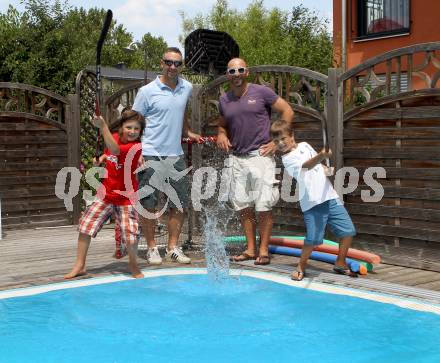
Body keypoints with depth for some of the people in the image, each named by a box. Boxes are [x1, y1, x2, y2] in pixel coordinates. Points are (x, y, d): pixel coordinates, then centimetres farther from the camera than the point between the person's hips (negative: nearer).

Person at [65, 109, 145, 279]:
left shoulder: (136, 146, -19)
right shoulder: (115, 137, 1)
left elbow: (115, 150, -39)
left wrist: (103, 126, -42)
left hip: (126, 198, -6)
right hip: (105, 194, 6)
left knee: (130, 235, -9)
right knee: (85, 226, 1)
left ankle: (133, 264, 20)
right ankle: (79, 265, 14)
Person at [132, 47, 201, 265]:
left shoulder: (187, 88, 9)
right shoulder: (147, 91, -6)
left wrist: (188, 132, 22)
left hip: (176, 155, 5)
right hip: (150, 156, -5)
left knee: (179, 205, 7)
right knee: (148, 204, 1)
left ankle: (173, 248, 18)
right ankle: (152, 248, 14)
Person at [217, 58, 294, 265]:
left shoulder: (261, 92, -3)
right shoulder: (224, 100, 11)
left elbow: (287, 111, 0)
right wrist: (221, 134, 3)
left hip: (260, 156, -5)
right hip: (237, 158, 5)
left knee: (263, 206, -3)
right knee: (242, 206, 7)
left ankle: (263, 250, 6)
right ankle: (250, 249, 17)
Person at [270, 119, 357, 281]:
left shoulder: (305, 146, 14)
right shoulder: (287, 159, -7)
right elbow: (307, 166, -25)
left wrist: (326, 169, 7)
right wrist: (322, 156, -43)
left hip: (330, 196, 6)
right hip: (312, 202, -6)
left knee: (348, 231, 5)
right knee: (313, 239, -13)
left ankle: (340, 264, 23)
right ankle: (301, 267, 10)